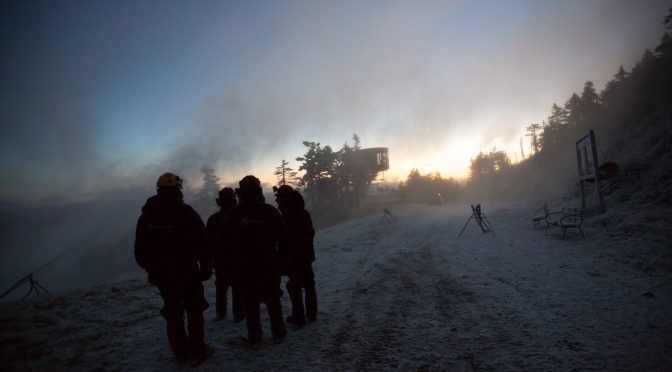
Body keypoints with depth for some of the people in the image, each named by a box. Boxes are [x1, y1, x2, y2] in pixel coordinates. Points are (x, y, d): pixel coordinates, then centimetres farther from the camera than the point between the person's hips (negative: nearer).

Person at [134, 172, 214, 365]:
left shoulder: (146, 215, 3)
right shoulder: (185, 212, -13)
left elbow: (140, 248, 9)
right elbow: (201, 243, -15)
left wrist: (150, 267, 20)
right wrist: (206, 267, -5)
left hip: (161, 274, 4)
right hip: (187, 271, -4)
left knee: (172, 312, 14)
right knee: (194, 309, 8)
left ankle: (180, 352, 21)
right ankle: (197, 350, 8)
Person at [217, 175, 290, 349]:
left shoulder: (233, 214, -6)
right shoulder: (270, 211, -7)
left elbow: (222, 242, -3)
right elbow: (283, 238, -4)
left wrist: (233, 257, 12)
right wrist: (282, 256, 11)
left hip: (244, 267, 0)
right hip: (268, 265, 0)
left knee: (250, 303, 10)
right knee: (272, 299, 14)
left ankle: (254, 338, 15)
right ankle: (278, 333, 21)